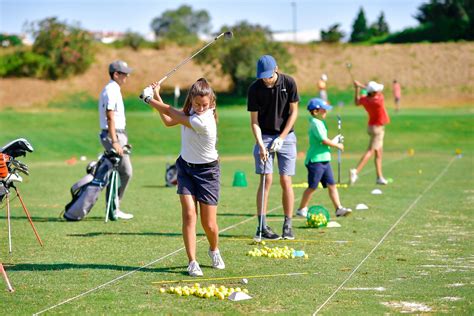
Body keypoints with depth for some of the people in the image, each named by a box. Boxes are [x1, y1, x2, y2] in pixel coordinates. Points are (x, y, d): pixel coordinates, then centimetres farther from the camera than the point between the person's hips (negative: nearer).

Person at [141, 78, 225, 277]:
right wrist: (157, 96, 5)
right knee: (189, 214, -10)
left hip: (206, 171, -6)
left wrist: (150, 99, -7)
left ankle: (214, 250, 33)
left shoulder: (203, 121, -29)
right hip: (185, 167, 6)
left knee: (208, 224, 1)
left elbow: (174, 115, -19)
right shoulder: (192, 111, -5)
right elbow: (168, 121, 11)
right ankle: (192, 262, -10)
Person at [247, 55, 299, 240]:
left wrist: (281, 138, -9)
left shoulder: (288, 83, -9)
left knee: (286, 181, -3)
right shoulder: (254, 89, -9)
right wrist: (260, 144, -18)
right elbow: (254, 120, -6)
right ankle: (262, 227, -6)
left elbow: (293, 112, -3)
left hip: (286, 136, 0)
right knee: (266, 180, -8)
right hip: (264, 136, 0)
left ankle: (288, 226, 4)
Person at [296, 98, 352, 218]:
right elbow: (324, 141, -20)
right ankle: (302, 209, 7)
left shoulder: (320, 122, 16)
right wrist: (337, 146, -8)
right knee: (312, 187, -3)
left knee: (331, 185, 6)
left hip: (324, 159, 10)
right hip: (315, 160, -10)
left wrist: (334, 141, 11)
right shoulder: (315, 123, -15)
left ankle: (339, 208, 6)